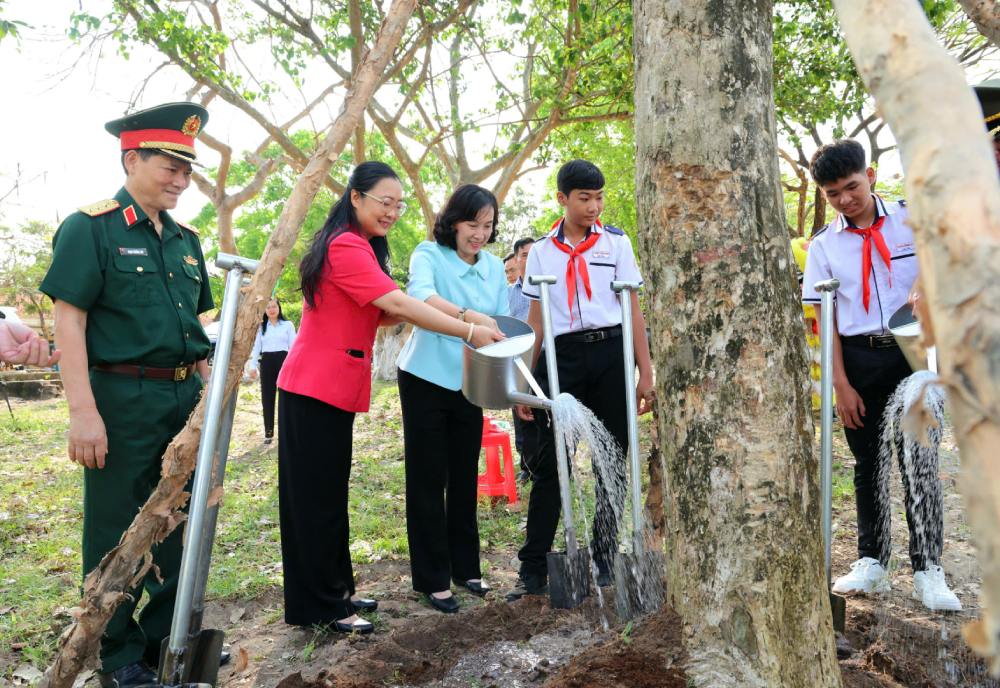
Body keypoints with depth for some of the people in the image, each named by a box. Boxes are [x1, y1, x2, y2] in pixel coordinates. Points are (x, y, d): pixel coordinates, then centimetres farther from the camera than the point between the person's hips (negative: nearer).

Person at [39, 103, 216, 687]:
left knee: (176, 524, 15)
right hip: (123, 401, -6)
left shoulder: (186, 239, 13)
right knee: (117, 531, 6)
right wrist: (84, 413, -19)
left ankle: (168, 638, 32)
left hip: (185, 399, 7)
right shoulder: (90, 229, -7)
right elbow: (69, 321, -13)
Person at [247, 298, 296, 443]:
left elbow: (293, 346, 1)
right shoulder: (261, 327, 15)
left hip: (283, 360, -3)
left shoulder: (288, 325, 5)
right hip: (267, 362, 3)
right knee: (267, 397, 4)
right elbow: (256, 347, 12)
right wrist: (253, 365, 4)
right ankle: (268, 432, 10)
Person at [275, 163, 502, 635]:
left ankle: (335, 591, 26)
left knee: (329, 493, 15)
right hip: (316, 387, -10)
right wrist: (469, 332, -24)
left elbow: (378, 314, 16)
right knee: (315, 496, -1)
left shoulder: (360, 247, 18)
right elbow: (397, 302, -24)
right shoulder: (346, 246, -16)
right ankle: (320, 608, 9)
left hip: (336, 387, 10)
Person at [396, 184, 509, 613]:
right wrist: (468, 316, -47)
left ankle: (465, 567, 28)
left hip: (469, 384, 5)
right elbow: (420, 295, -32)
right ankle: (432, 579, 13)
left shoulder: (494, 266, 6)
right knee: (427, 481, 2)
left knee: (464, 478, 13)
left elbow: (502, 322, 6)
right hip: (426, 381, -5)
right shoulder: (429, 254, -11)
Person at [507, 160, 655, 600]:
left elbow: (634, 311, 5)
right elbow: (535, 322, 9)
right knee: (549, 463, -1)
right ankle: (533, 568, 6)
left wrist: (645, 373, 0)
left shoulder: (615, 242, 7)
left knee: (613, 461, 6)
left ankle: (605, 559, 21)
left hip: (610, 353, 0)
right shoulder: (541, 251, 8)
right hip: (561, 357, 0)